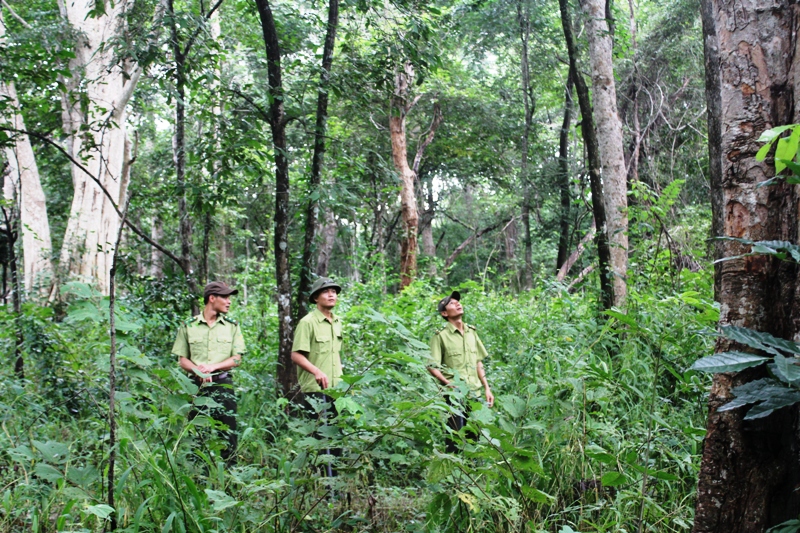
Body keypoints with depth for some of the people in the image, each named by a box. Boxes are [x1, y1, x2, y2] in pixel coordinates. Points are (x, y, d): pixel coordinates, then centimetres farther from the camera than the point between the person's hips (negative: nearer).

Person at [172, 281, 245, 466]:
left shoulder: (232, 326, 9)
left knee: (227, 431, -2)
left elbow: (236, 359, 3)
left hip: (223, 384, 0)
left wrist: (212, 367, -12)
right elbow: (182, 359, 6)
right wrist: (198, 371, -13)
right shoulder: (189, 326, 8)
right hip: (197, 385, 0)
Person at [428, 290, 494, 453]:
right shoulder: (441, 336, -6)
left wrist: (487, 388, 12)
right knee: (455, 439, -3)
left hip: (475, 393, 5)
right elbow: (432, 367, -9)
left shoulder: (472, 332, 11)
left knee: (474, 437, 11)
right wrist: (448, 383, -21)